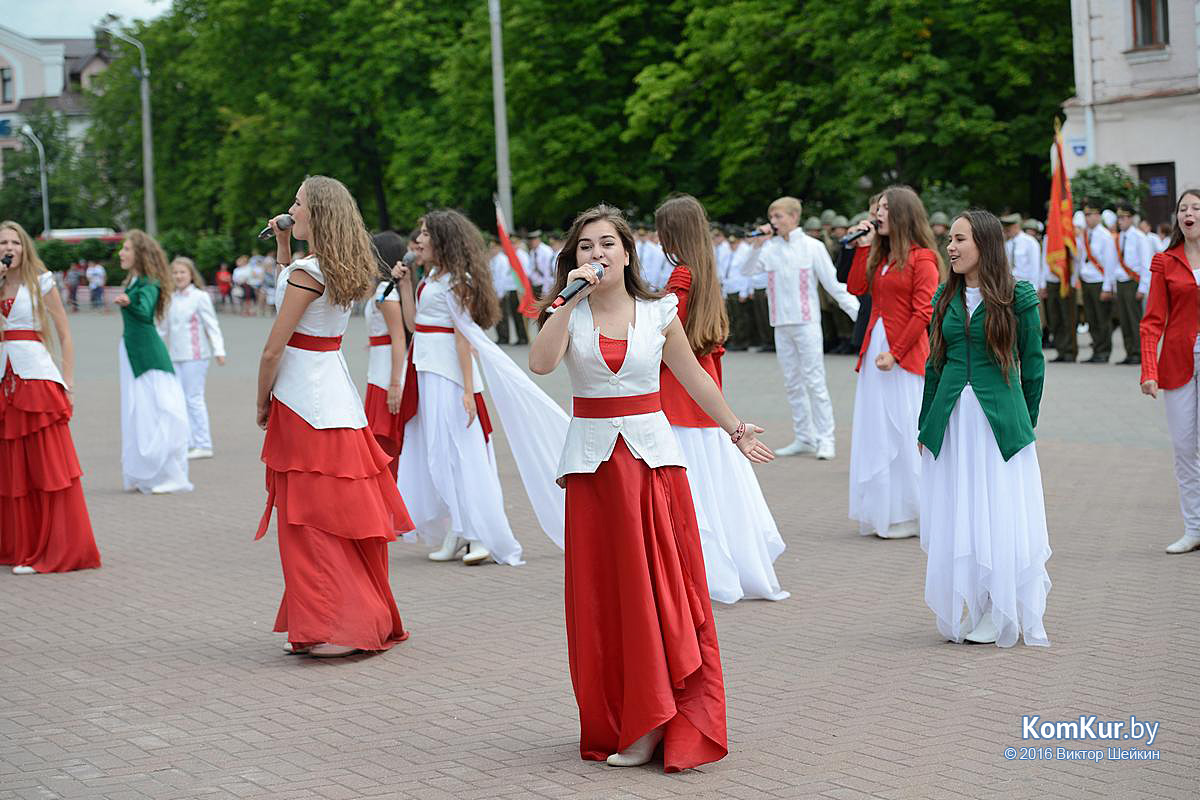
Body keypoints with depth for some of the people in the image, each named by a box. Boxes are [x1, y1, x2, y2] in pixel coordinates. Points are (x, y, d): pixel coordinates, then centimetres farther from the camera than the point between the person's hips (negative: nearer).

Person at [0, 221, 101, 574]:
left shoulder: (40, 282, 3)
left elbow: (65, 336, 3)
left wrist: (67, 382, -6)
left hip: (38, 380, -4)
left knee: (49, 467, -5)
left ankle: (56, 551, -1)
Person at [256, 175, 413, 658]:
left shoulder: (307, 272, -16)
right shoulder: (341, 271, 9)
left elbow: (273, 350, -16)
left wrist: (262, 403, -4)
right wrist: (282, 248, 19)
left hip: (303, 401, -9)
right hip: (337, 396, 9)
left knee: (309, 522, -2)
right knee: (344, 514, 13)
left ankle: (336, 630, -2)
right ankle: (370, 619, 20)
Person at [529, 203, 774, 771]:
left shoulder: (658, 314, 3)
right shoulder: (569, 314, 2)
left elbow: (693, 378, 13)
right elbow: (541, 363, -18)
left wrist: (735, 429, 17)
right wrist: (572, 298, -20)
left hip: (652, 455, 0)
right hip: (592, 461, 0)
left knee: (659, 588, -2)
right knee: (601, 595, 4)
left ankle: (654, 724, 6)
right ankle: (616, 724, 14)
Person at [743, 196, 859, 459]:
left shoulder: (812, 247, -3)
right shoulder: (770, 248, 7)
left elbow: (834, 284, -3)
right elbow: (746, 270, -3)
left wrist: (858, 312, -8)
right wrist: (758, 245, -14)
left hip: (806, 322, -5)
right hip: (781, 324, 5)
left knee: (815, 381, -6)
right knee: (792, 383, 10)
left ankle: (825, 439, -2)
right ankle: (803, 438, 18)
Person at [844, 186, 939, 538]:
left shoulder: (921, 257, -7)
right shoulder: (879, 255, 17)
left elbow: (923, 312, -13)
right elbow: (855, 287, 5)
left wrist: (895, 352, -16)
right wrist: (863, 246, 4)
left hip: (905, 355, -8)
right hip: (873, 350, 8)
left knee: (905, 436, -4)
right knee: (875, 433, 8)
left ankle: (910, 515, 4)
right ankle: (881, 513, 15)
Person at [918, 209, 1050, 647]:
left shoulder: (1018, 297, -3)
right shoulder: (946, 297, 9)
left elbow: (1033, 365, 2)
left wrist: (1025, 423, 3)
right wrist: (925, 427, 12)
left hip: (999, 422, -4)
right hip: (951, 423, 4)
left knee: (1001, 520, -1)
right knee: (954, 521, 6)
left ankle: (999, 617, 11)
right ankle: (966, 612, 18)